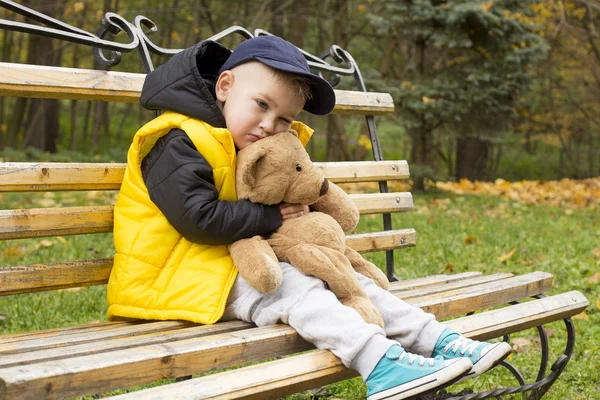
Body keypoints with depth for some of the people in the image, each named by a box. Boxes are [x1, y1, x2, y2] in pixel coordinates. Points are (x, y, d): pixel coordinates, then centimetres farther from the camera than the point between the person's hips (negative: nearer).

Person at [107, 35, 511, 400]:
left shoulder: (261, 149, 13)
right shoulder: (180, 144, -17)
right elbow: (200, 219, -26)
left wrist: (299, 204, -3)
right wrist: (273, 216, -20)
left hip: (243, 263, 9)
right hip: (183, 275, -9)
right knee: (292, 286, -28)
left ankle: (437, 340, -7)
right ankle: (381, 364, -39)